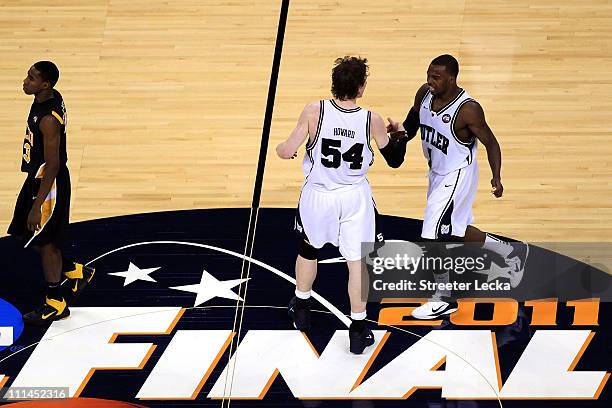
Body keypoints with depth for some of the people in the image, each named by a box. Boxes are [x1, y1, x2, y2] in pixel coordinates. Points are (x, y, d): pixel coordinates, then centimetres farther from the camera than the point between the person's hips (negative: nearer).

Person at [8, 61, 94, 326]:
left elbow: (53, 166, -27)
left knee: (44, 241, 4)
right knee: (25, 236, 18)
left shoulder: (49, 119, -28)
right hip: (37, 176, 9)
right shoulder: (49, 98, 1)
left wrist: (37, 206, -25)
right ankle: (76, 273, 32)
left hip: (49, 183, -9)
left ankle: (55, 304, 20)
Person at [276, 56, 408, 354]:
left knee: (308, 250, 25)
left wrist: (279, 148, 9)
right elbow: (394, 161, 1)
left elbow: (288, 151, -15)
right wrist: (400, 135, 20)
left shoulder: (314, 111, -18)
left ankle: (301, 309, 43)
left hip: (318, 195, 1)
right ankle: (358, 330, 12)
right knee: (357, 261, 9)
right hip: (355, 198, -1)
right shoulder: (372, 120, -13)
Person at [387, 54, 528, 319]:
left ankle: (444, 299, 8)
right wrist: (400, 130, -7)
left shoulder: (468, 109, -26)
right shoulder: (424, 93, -7)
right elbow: (413, 120, 13)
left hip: (456, 176, -8)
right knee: (454, 232, 18)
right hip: (437, 172, 8)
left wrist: (496, 177, -25)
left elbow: (490, 143, -15)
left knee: (434, 235, -9)